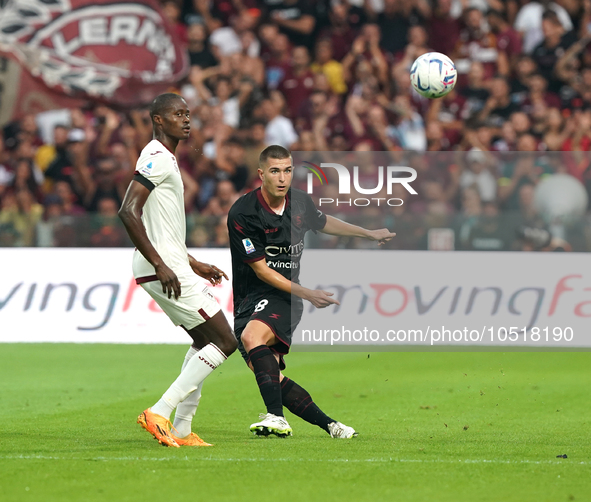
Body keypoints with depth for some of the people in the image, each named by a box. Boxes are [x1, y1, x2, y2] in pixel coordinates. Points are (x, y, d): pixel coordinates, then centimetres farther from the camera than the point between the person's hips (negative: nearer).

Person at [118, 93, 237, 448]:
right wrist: (160, 265, -25)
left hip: (168, 267, 10)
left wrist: (194, 265, 26)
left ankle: (181, 430, 16)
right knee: (224, 341, -8)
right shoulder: (157, 158, -13)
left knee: (204, 341, 18)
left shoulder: (166, 159, 19)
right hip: (164, 270, -10)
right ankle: (159, 413, -11)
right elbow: (128, 212, -24)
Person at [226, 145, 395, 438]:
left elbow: (323, 223, 27)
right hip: (250, 298, 0)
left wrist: (369, 234, 33)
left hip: (283, 298, 0)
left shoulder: (299, 202, 2)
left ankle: (276, 417, -41)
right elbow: (261, 270, -12)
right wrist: (306, 293, -15)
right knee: (266, 373, -13)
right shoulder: (242, 214, -13)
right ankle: (329, 425, -1)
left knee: (251, 336, -32)